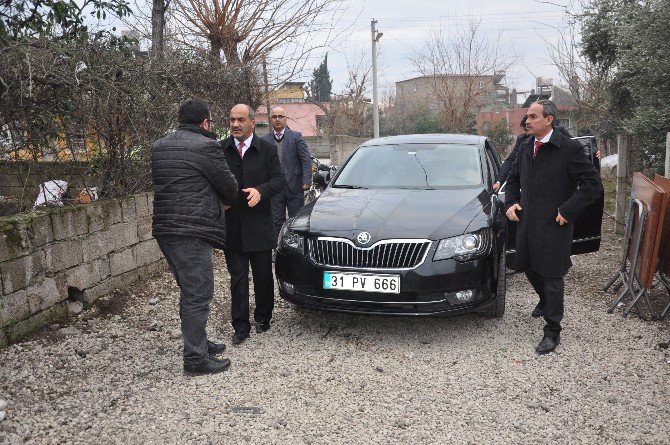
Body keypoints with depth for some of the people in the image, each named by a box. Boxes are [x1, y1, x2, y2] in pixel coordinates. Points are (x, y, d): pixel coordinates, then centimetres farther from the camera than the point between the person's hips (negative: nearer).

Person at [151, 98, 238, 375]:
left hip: (165, 230, 9)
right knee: (198, 295, -2)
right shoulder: (206, 146, -11)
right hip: (191, 232, -9)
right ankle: (195, 358, 5)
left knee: (189, 292, 20)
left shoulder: (159, 147, 14)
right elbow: (229, 186, -5)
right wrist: (225, 199, 19)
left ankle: (198, 343, 32)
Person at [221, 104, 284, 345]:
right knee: (237, 278, 5)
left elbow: (279, 180, -2)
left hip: (259, 225, 0)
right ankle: (241, 326, 13)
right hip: (231, 226, 0)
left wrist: (260, 191, -21)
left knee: (263, 276, 13)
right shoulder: (220, 150, 2)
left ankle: (263, 317, 31)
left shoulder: (267, 149, 1)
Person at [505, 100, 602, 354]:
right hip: (527, 223, 7)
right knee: (529, 267, 19)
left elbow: (593, 183, -13)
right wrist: (511, 203, 5)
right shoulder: (525, 148, 9)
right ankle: (546, 302, 49)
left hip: (554, 226, -6)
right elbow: (514, 179, 22)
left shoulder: (569, 149, -12)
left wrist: (567, 211, -16)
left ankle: (552, 332, 12)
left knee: (552, 275, 0)